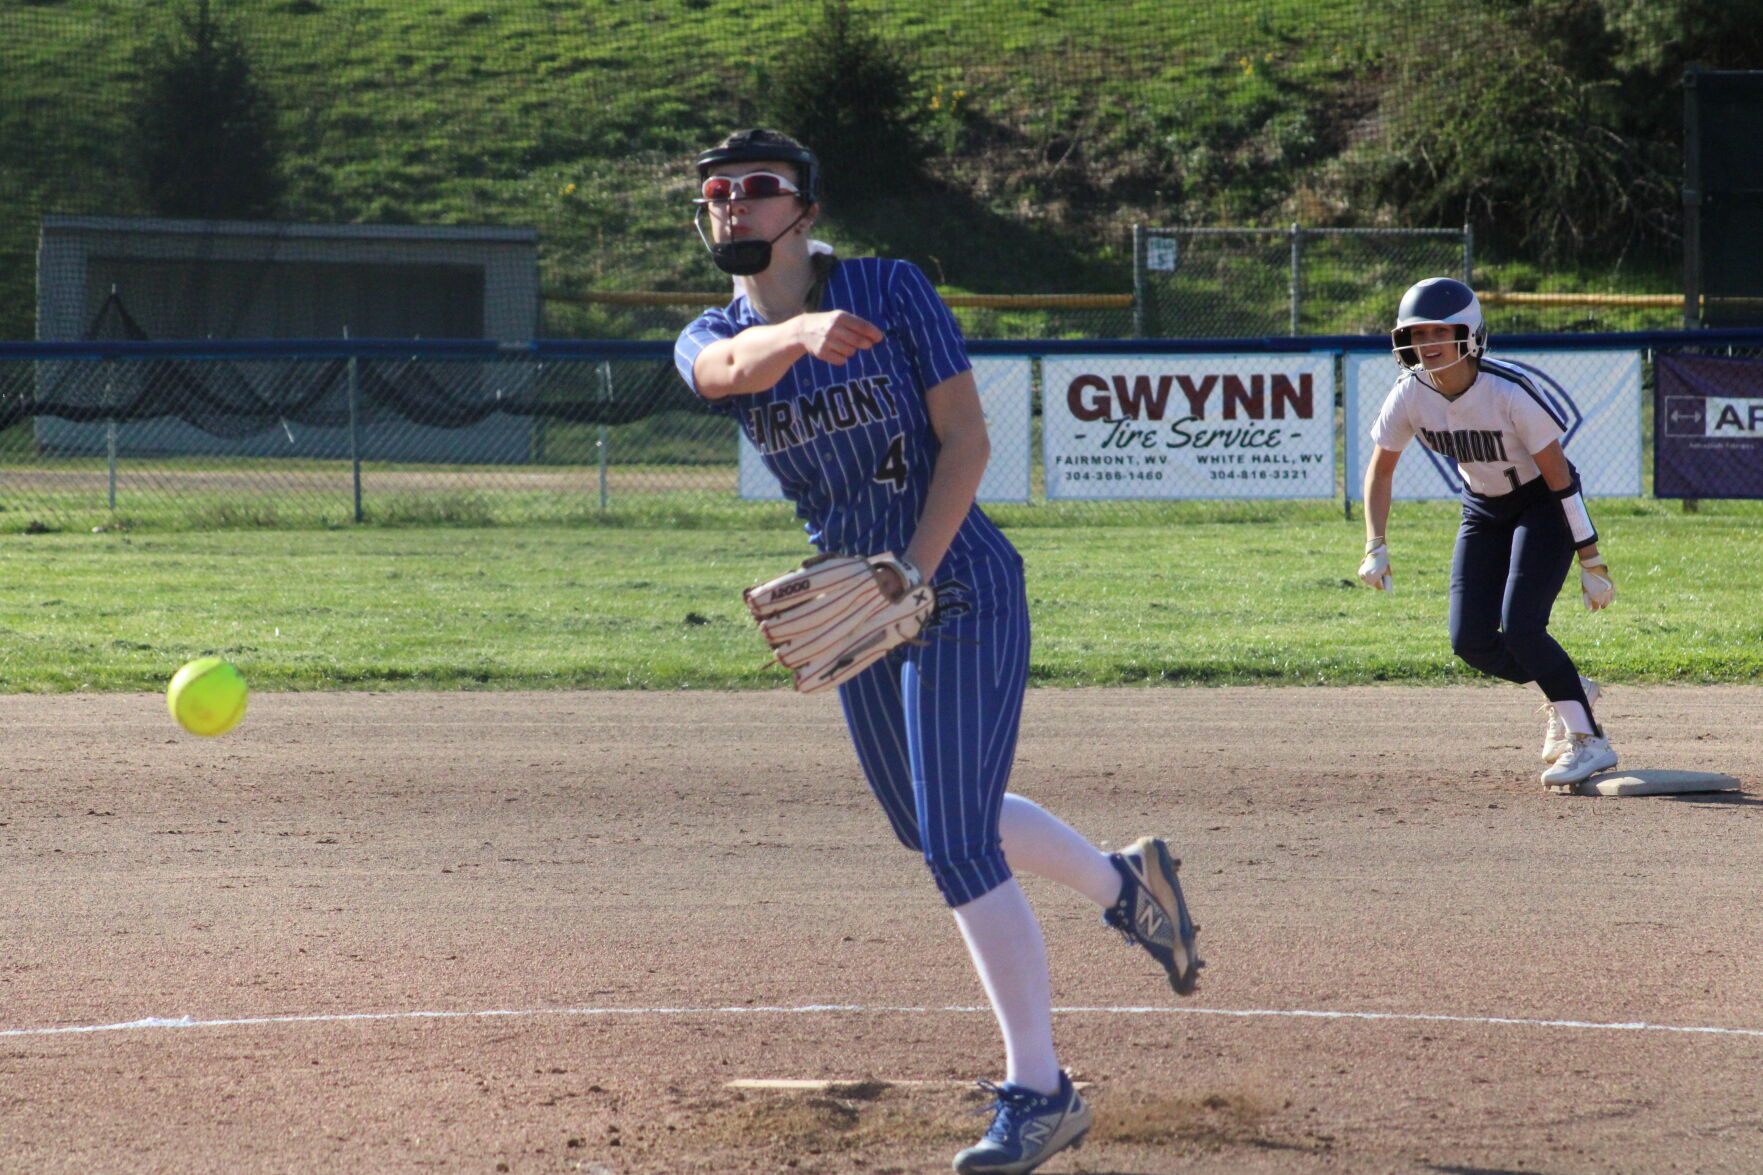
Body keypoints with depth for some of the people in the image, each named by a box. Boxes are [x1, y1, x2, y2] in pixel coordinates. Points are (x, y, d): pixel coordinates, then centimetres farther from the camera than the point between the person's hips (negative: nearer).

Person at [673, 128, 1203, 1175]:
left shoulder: (894, 291, -11)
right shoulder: (713, 340, -1)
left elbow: (967, 439, -13)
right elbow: (736, 366, -27)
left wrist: (913, 575, -24)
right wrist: (805, 331, -50)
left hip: (964, 590, -7)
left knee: (959, 845, -12)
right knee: (934, 823, 18)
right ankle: (1124, 883, 43)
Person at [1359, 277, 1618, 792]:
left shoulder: (1510, 391, -30)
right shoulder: (1410, 395, -16)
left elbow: (1559, 476, -24)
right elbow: (1380, 469, 0)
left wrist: (1591, 563, -22)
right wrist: (1375, 548, -9)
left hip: (1542, 505, -6)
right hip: (1484, 511, 6)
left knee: (1520, 628, -21)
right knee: (1471, 641, -4)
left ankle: (1589, 740, -7)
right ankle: (1569, 692, 21)